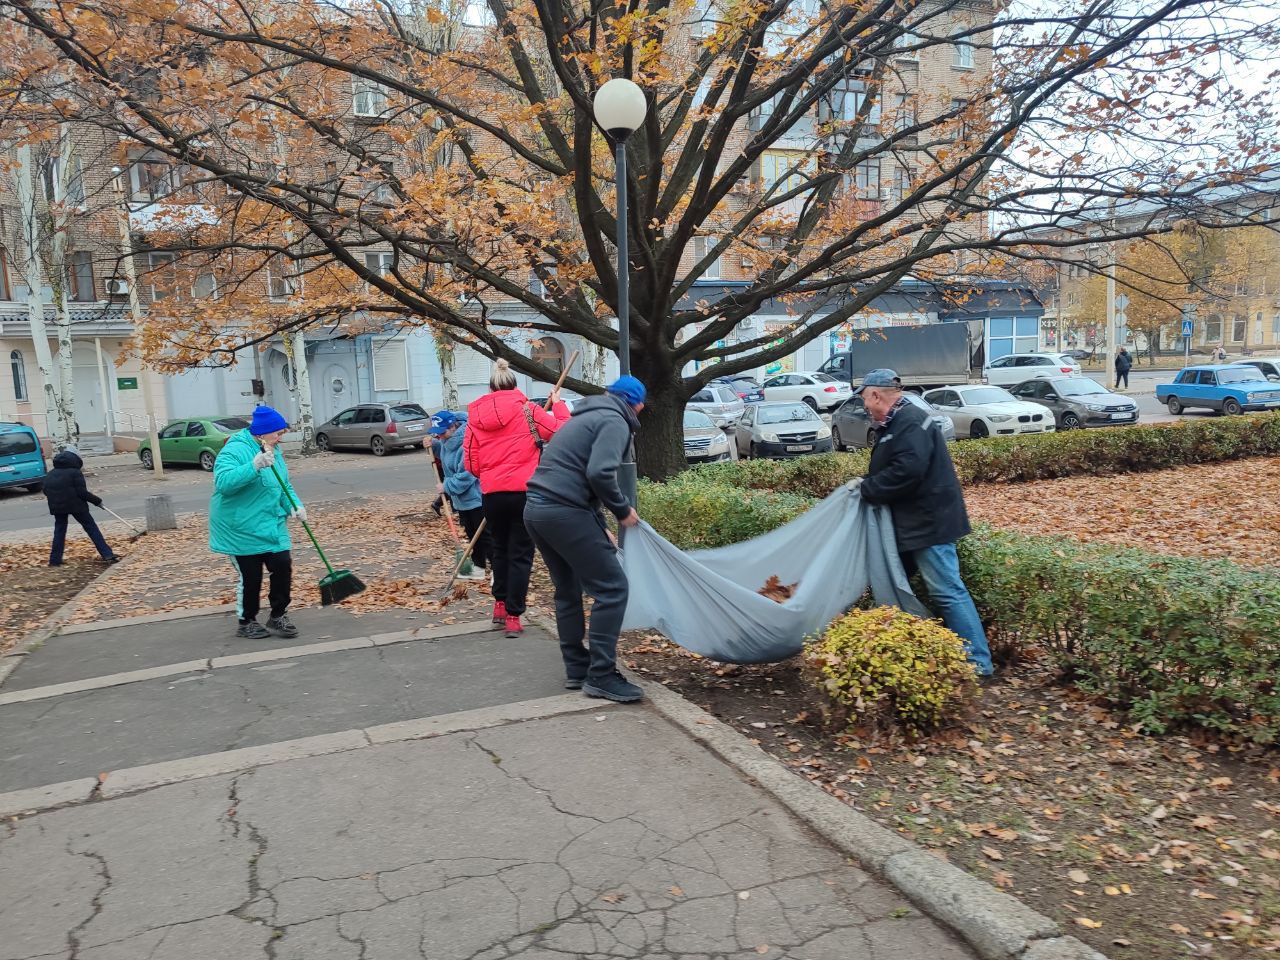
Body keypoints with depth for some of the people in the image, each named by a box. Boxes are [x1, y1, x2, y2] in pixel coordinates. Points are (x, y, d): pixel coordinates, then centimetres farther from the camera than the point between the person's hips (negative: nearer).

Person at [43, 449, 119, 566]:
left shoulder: (49, 475, 14)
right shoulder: (75, 473, -7)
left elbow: (45, 491, 14)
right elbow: (82, 492, -12)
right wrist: (97, 500, -3)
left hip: (57, 507, 5)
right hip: (76, 505, -5)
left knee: (59, 531, 17)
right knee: (92, 528, -2)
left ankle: (54, 560, 15)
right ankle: (107, 555, -8)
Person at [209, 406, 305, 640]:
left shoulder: (273, 451, 9)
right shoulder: (234, 451, -17)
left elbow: (284, 485, 17)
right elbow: (224, 481, -32)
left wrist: (294, 505, -2)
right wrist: (254, 466, -42)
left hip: (271, 526, 7)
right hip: (241, 530, -7)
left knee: (283, 567, 0)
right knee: (250, 578, 2)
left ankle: (278, 617, 15)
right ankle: (246, 623, 22)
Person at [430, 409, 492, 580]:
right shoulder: (447, 440, 4)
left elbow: (466, 476, -28)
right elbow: (444, 454, 26)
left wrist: (447, 486, -15)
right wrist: (433, 445, 6)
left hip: (476, 497, -10)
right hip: (461, 498, 10)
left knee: (486, 535, -5)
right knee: (472, 534, 18)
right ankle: (479, 566, 29)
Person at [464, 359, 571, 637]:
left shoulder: (475, 417, 6)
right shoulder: (526, 409, -3)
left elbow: (471, 464, 7)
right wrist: (558, 404, 13)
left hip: (491, 493, 3)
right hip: (524, 491, -3)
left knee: (500, 547, 24)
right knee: (521, 553, 5)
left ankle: (500, 604, 29)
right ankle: (513, 617, 5)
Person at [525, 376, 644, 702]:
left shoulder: (587, 417, 26)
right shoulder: (614, 421, -3)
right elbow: (599, 473, -19)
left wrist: (600, 528, 32)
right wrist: (622, 510, -4)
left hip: (536, 509, 10)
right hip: (564, 512, -10)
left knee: (568, 591, 20)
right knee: (611, 588, -3)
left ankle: (577, 669, 26)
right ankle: (601, 675, -1)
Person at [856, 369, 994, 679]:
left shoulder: (910, 422, -18)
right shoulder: (898, 421, 16)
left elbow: (908, 471, -29)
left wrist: (867, 488, -19)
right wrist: (867, 484, 5)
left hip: (928, 522, -11)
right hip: (914, 523, 11)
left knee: (947, 590, -8)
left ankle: (977, 662, -2)